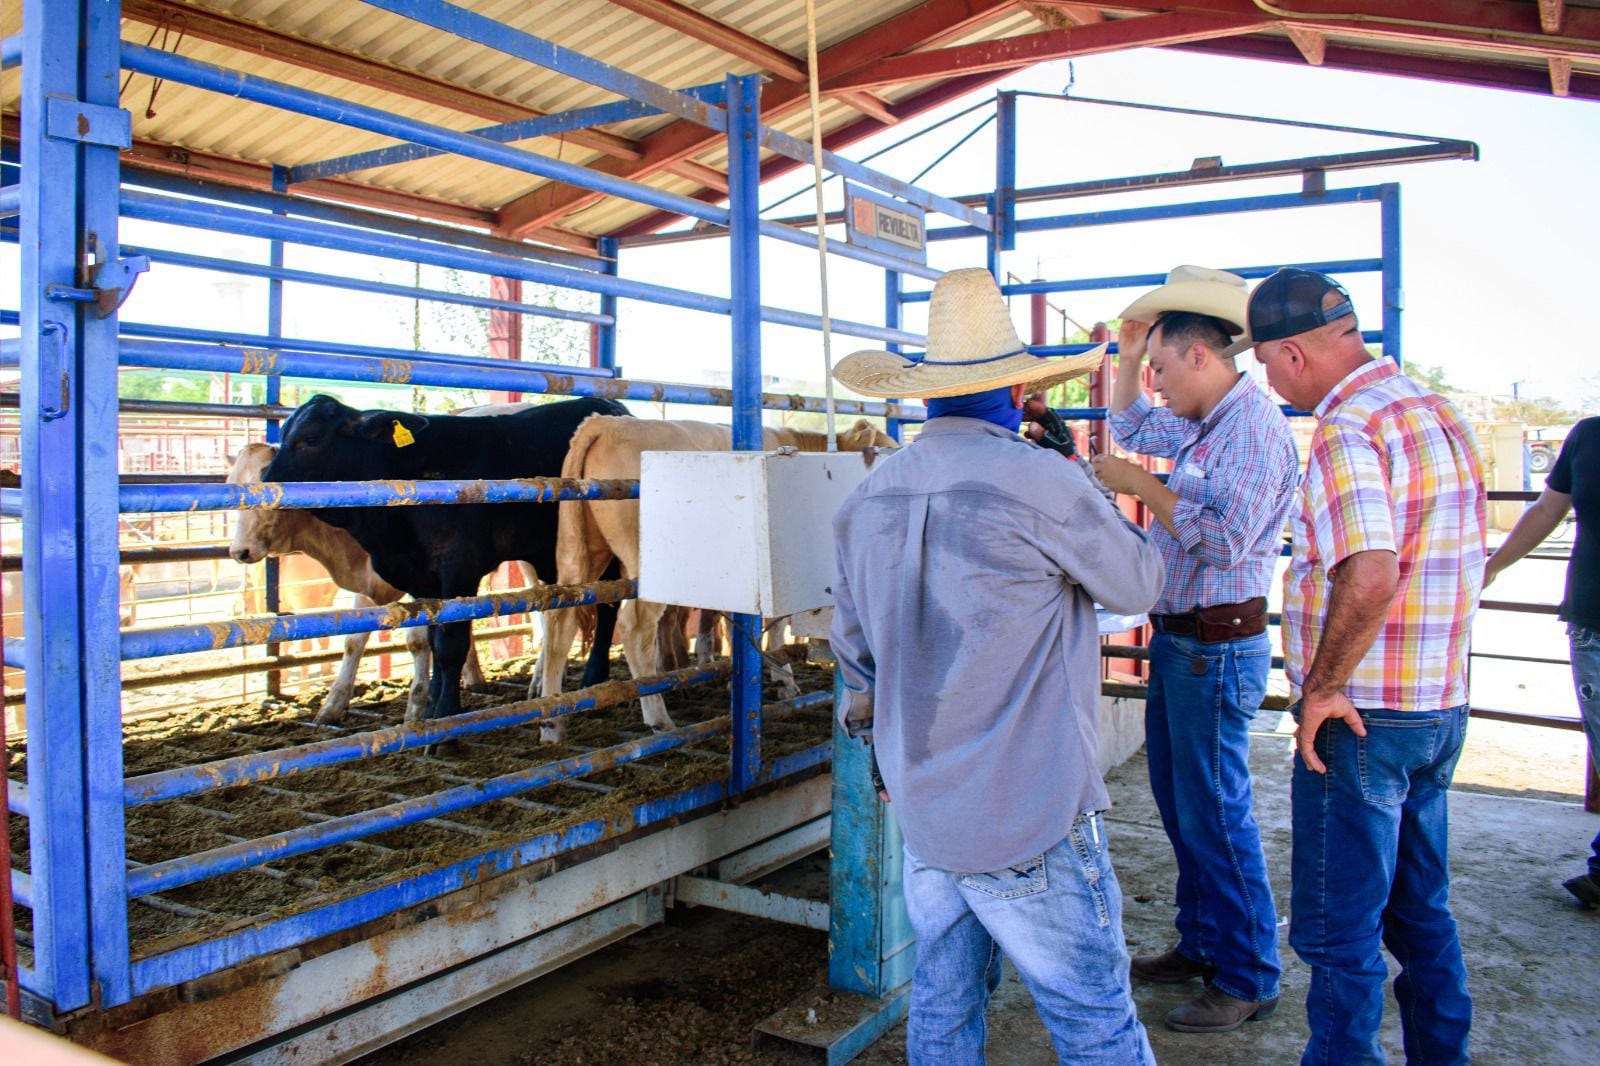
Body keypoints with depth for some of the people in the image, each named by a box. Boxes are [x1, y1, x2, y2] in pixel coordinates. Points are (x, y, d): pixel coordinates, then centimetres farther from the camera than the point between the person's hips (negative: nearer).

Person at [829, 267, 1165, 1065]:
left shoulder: (869, 496, 5)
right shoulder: (1043, 482, -16)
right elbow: (1139, 584, -1)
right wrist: (1096, 507, 15)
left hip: (920, 807, 7)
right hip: (1028, 817, -7)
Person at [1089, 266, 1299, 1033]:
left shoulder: (1253, 427, -18)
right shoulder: (1202, 425, 11)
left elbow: (1223, 538, -28)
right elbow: (1131, 426, 30)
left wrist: (1140, 484, -21)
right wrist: (1127, 358, 16)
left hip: (1219, 646, -10)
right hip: (1177, 639, 10)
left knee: (1214, 812, -1)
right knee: (1179, 804, 18)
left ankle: (1248, 980, 14)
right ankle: (1200, 944, 33)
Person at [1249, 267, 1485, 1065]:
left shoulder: (1347, 431, -20)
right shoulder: (1440, 414, 10)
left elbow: (1370, 576, -33)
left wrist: (1321, 688, -21)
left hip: (1363, 719, -9)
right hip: (1441, 707, 9)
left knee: (1337, 928, 4)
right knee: (1420, 910, 22)